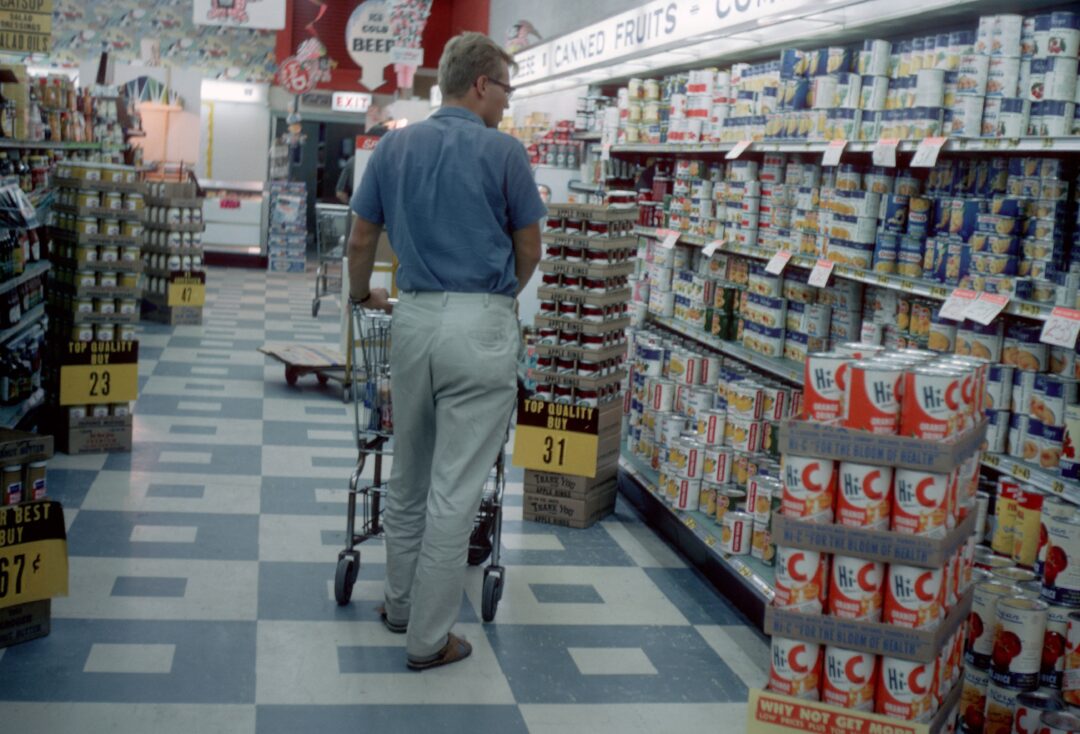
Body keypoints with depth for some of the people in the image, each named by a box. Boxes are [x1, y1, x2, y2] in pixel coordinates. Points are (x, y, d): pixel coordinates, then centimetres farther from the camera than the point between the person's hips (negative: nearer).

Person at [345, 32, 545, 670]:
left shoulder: (394, 147, 8)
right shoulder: (503, 151, -4)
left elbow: (360, 242, 12)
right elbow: (529, 250, 4)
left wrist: (363, 295, 32)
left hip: (414, 318, 5)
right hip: (481, 325, -5)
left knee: (409, 474, 20)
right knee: (456, 488, 0)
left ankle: (401, 603, 33)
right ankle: (429, 638, 7)